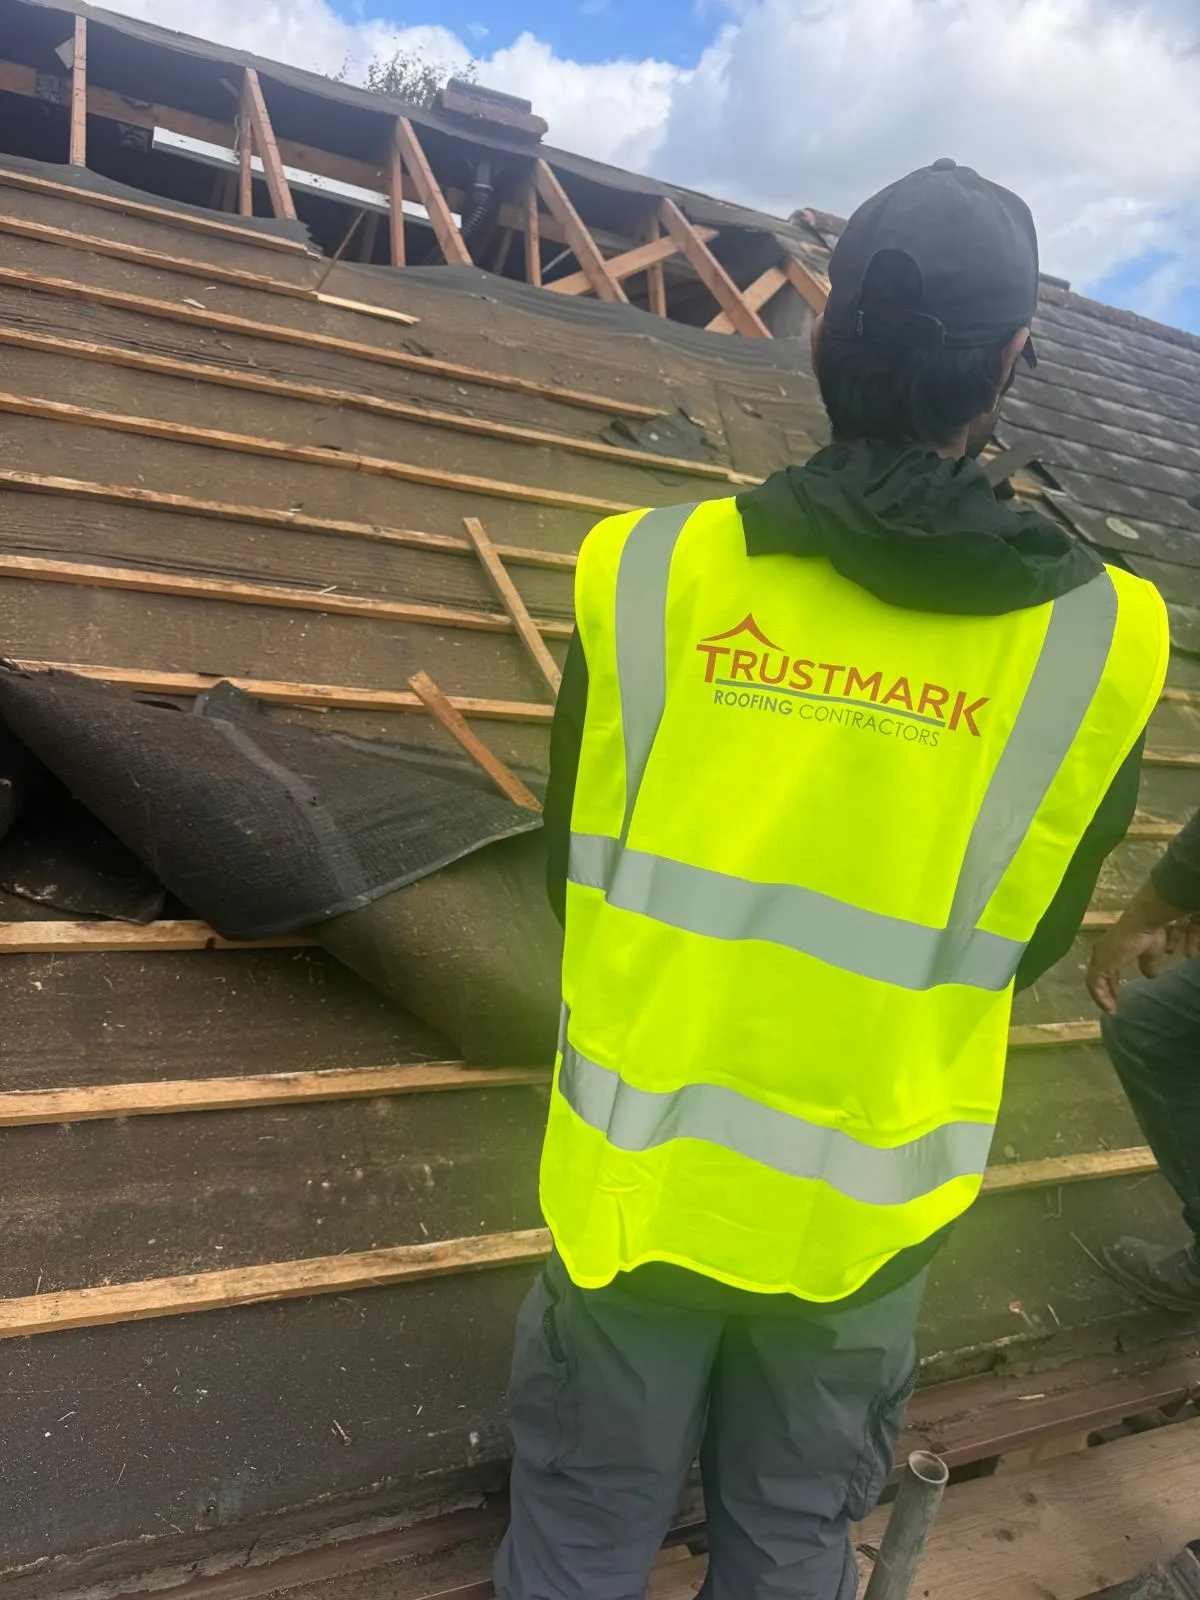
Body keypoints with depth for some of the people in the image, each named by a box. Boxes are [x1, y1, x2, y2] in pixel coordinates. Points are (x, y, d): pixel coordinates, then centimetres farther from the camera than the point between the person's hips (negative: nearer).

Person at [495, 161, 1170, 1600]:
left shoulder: (647, 572, -15)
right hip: (862, 1211, 1)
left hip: (639, 1173, 0)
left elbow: (572, 873, -2)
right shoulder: (1095, 644, -14)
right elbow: (1027, 942, 0)